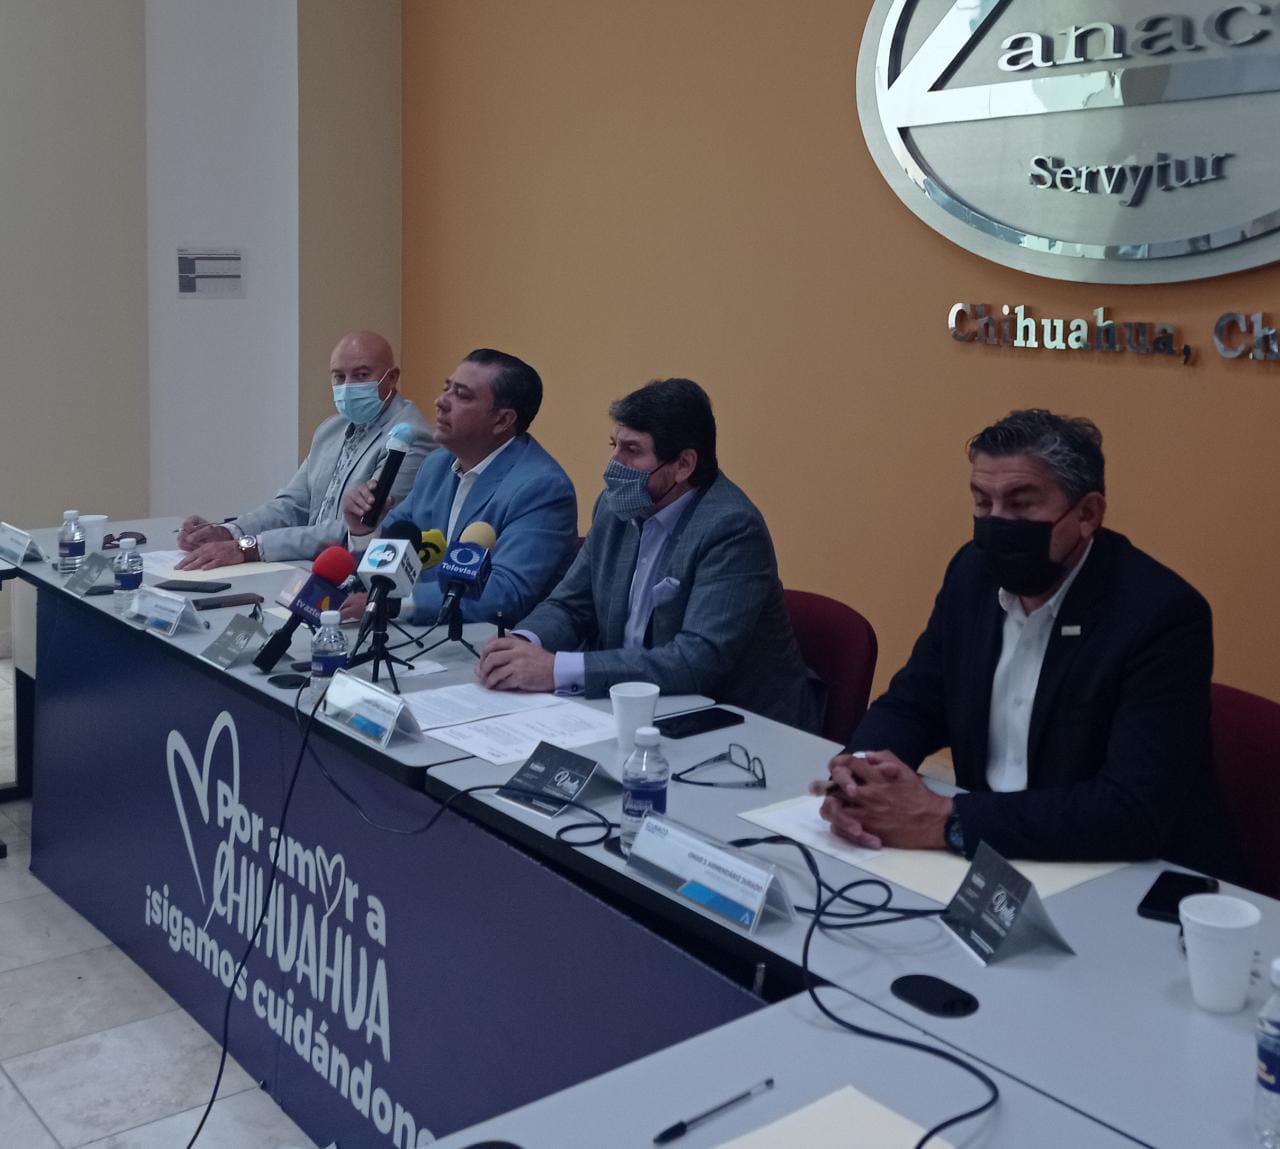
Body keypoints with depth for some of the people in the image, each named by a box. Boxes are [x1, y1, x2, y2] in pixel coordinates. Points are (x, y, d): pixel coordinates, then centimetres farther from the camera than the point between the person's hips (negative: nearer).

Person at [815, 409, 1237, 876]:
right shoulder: (974, 573, -1)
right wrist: (858, 775, -15)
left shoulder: (1162, 616, -19)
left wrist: (944, 821, -28)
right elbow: (910, 705, 6)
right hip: (989, 859, 5)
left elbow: (1134, 812, -27)